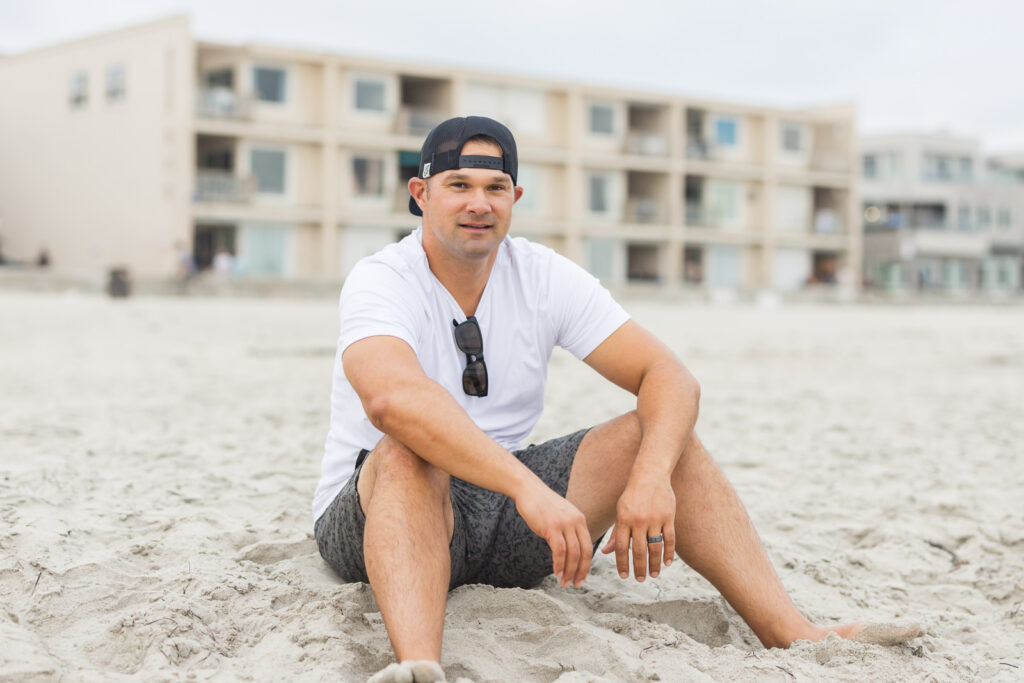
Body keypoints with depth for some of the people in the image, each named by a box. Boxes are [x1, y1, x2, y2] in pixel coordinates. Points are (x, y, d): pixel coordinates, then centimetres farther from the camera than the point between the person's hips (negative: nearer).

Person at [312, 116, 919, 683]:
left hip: (502, 514, 4)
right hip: (375, 511, -4)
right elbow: (392, 396, -40)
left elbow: (671, 378, -10)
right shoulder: (381, 281, -17)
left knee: (657, 434, -12)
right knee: (409, 454, -38)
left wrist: (651, 478, -31)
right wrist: (529, 490, -49)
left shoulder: (546, 277, -3)